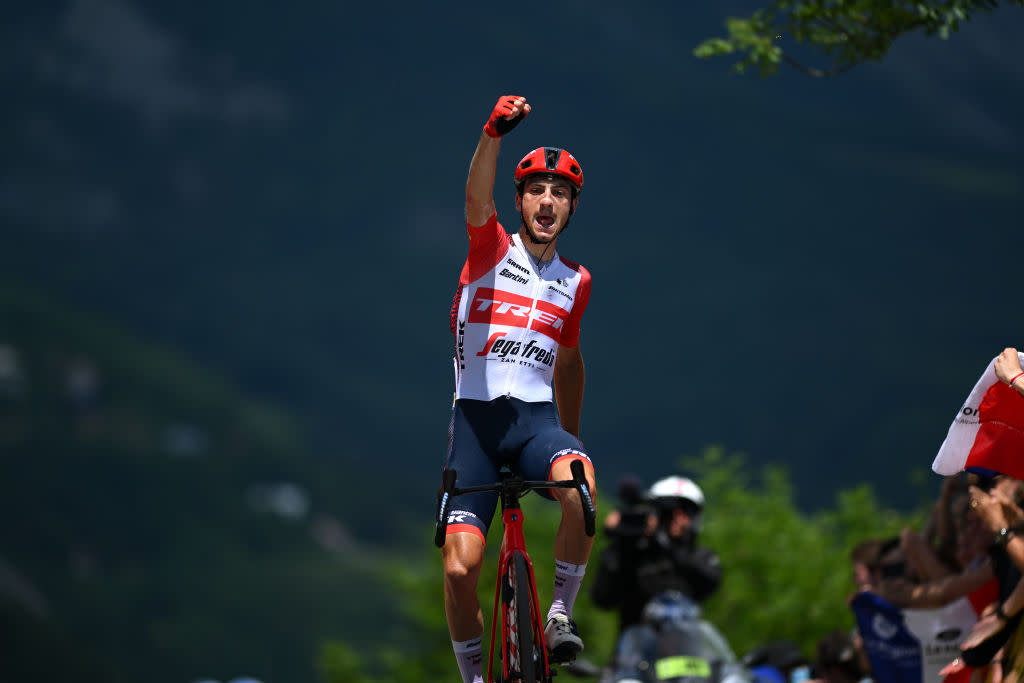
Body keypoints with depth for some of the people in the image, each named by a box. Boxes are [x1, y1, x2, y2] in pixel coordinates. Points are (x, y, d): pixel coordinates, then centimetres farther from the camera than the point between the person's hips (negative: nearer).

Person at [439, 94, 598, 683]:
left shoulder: (575, 282, 14)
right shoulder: (493, 248, 3)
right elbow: (478, 200, -19)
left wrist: (571, 438, 32)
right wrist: (494, 134, -36)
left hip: (537, 419, 2)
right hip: (475, 418, -2)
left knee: (582, 487, -34)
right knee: (460, 568, -12)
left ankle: (562, 611, -15)